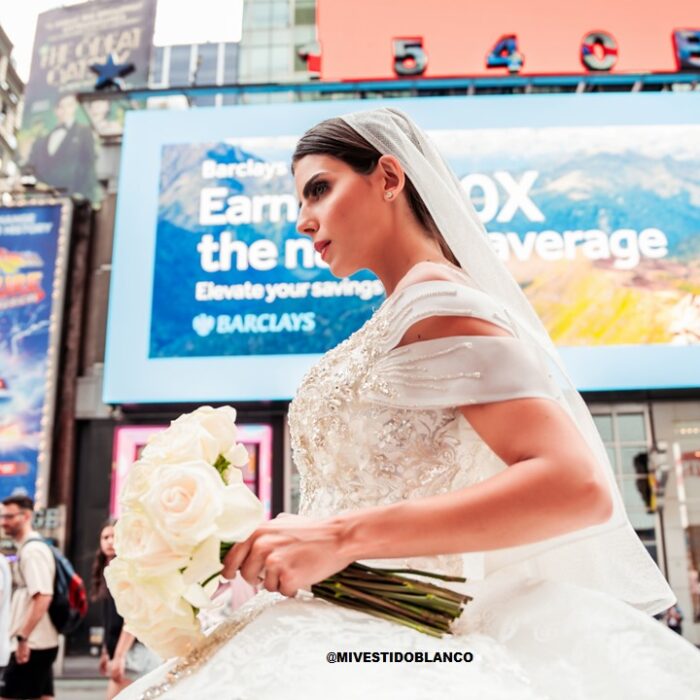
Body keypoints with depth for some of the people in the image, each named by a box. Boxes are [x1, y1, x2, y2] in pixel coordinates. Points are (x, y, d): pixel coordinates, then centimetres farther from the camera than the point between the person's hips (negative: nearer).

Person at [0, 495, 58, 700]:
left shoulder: (32, 550, -14)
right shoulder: (28, 549, 15)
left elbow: (43, 597, -23)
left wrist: (23, 637, -22)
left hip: (31, 644, -9)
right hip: (40, 643, 9)